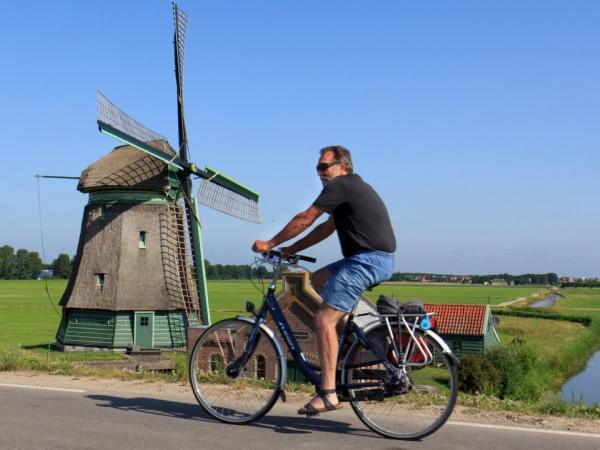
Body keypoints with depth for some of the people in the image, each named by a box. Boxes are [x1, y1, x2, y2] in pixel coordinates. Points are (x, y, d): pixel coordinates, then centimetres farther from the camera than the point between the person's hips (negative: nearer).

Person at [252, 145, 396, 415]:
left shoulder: (341, 185, -7)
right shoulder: (354, 188, 24)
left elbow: (304, 219, -8)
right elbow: (326, 228, 25)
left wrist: (270, 244, 0)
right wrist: (291, 250, 21)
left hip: (368, 260, -10)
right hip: (377, 260, 10)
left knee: (323, 319, -12)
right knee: (317, 279, 23)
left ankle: (328, 394, -14)